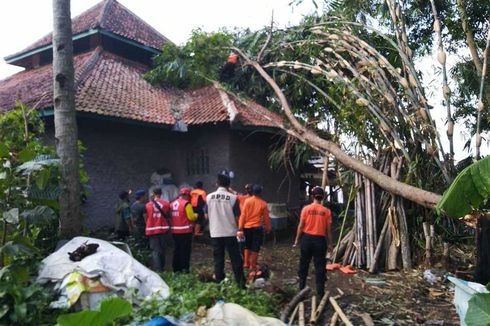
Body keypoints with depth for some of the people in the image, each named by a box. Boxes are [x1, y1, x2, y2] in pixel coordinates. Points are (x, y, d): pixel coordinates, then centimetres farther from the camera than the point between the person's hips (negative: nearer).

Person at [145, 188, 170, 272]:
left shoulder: (148, 205, -3)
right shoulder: (166, 204, -2)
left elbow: (146, 218, 4)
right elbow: (167, 216, 2)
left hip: (152, 230, -1)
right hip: (163, 229, 1)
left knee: (155, 250, -1)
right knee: (162, 249, 15)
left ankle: (157, 269, -11)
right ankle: (162, 267, 23)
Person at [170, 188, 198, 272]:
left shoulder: (172, 204, 8)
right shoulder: (186, 204, -12)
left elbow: (170, 217, 9)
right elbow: (191, 217, -16)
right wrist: (196, 215, 3)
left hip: (175, 231, 7)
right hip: (185, 231, -6)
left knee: (177, 249, 15)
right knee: (185, 250, 0)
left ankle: (176, 268, 20)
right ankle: (185, 268, 1)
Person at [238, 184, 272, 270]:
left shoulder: (247, 201, -3)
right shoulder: (263, 203, -3)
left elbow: (243, 215, -5)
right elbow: (266, 217, 3)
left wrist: (240, 228, -4)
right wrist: (268, 228, 16)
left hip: (247, 227, 2)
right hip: (257, 228, -2)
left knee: (247, 246, 19)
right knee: (255, 247, 8)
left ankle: (246, 263, 18)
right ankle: (252, 265, 11)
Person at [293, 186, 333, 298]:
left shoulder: (306, 209, -5)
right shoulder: (326, 211, -4)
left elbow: (301, 226, -3)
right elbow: (328, 229, -2)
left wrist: (297, 240, 6)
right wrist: (330, 244, 8)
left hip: (307, 238, 1)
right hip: (320, 240, -1)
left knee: (304, 264, 14)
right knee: (320, 266, 5)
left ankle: (302, 288, 23)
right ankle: (320, 292, 7)